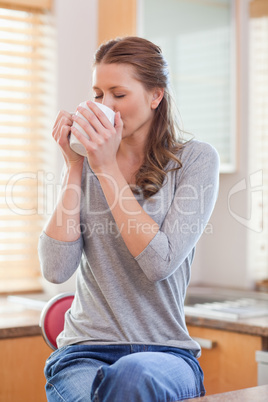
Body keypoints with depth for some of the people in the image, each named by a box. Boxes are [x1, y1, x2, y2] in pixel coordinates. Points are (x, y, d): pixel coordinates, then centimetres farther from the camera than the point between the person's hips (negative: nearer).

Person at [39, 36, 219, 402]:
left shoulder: (196, 159, 0)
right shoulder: (86, 162, 8)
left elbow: (160, 263, -14)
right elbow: (56, 270, -5)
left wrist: (107, 168, -12)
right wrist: (74, 167, -5)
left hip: (165, 350, -1)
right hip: (85, 351, 1)